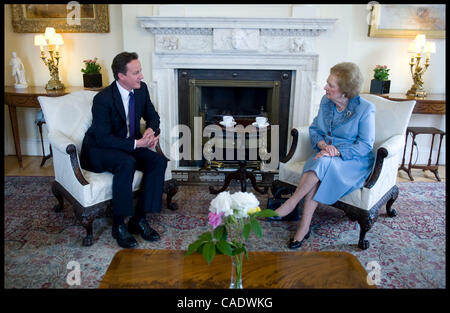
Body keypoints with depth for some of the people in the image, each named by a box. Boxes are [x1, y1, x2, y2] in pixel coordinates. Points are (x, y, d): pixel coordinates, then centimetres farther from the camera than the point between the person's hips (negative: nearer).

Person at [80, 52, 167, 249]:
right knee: (127, 163, -36)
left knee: (159, 161, -18)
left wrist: (151, 131, -13)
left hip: (129, 145, 6)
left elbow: (152, 116, 10)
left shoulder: (141, 89, -4)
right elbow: (103, 138, -24)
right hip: (99, 150, -6)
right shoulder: (103, 99, -23)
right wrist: (136, 143, -31)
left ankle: (139, 219, -11)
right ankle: (118, 225, -21)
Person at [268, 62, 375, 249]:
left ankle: (291, 203, -27)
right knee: (315, 170, -32)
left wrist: (336, 151, -25)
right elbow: (314, 129, 11)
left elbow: (365, 146, -12)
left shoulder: (365, 109, -11)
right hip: (326, 154, 4)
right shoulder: (326, 101, 5)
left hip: (353, 160, -4)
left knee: (322, 163, -37)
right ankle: (305, 226, -29)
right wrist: (323, 144, -12)